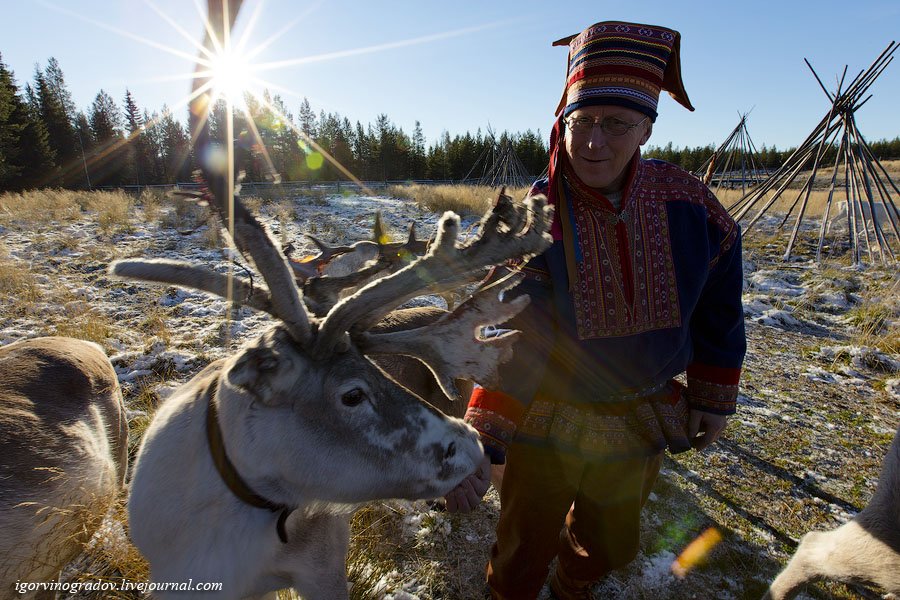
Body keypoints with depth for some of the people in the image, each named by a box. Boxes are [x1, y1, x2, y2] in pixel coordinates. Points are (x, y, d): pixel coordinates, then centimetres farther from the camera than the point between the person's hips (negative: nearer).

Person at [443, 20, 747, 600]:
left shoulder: (685, 201, -13)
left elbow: (717, 310, 0)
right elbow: (508, 341, -26)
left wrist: (713, 396, 6)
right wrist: (479, 444, -34)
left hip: (641, 427, 4)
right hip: (546, 427, -3)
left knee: (611, 545, 28)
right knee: (524, 552, 17)